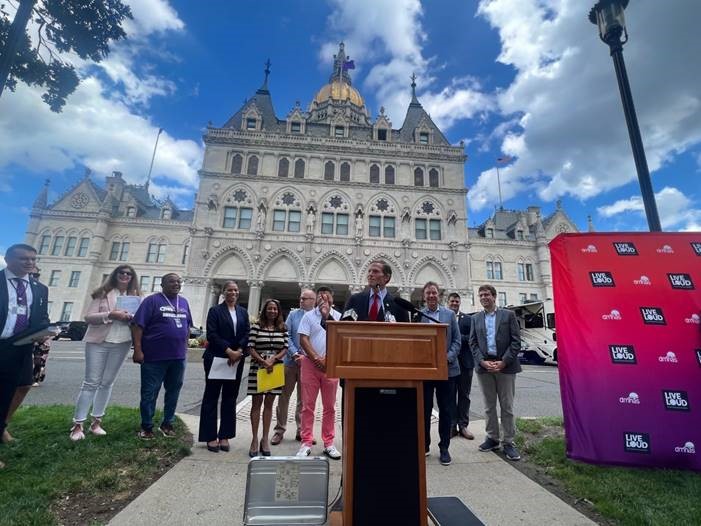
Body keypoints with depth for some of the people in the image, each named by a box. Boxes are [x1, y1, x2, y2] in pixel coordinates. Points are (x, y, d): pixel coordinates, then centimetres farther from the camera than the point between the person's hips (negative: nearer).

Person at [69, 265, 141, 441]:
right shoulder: (103, 293, 1)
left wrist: (131, 317, -12)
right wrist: (110, 315, -20)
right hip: (98, 341, -2)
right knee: (91, 382, -1)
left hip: (121, 343, 3)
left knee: (107, 383, 9)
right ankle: (78, 424, 8)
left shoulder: (135, 296, 8)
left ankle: (97, 421, 18)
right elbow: (88, 317, -5)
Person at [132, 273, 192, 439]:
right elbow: (137, 325, -11)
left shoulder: (184, 302, 10)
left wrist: (185, 347, 12)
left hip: (178, 357, 5)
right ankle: (146, 426, 24)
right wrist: (138, 350, -16)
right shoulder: (152, 300, -7)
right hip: (155, 356, -5)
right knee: (149, 393, 7)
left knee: (173, 392, 13)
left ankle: (167, 424, 28)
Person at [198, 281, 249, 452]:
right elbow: (212, 335, -11)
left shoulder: (243, 312, 9)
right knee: (211, 397, 6)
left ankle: (224, 436, 20)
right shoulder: (215, 311, -2)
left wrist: (238, 352, -13)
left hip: (237, 360, 4)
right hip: (216, 358, -4)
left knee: (230, 398, 9)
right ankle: (210, 437, 16)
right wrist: (229, 351, -17)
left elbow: (247, 334, 2)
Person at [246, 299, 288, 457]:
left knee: (269, 403, 10)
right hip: (258, 367, -2)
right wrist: (262, 361, -15)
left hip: (275, 368, 2)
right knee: (256, 402, 7)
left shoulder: (283, 329, 5)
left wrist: (273, 360, -13)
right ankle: (255, 439, 17)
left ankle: (265, 438, 21)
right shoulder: (256, 327, -2)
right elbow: (250, 348, -5)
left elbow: (285, 349, 2)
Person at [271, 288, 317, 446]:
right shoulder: (293, 314, 3)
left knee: (303, 399, 11)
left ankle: (301, 431, 25)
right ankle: (279, 430, 22)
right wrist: (295, 354, -11)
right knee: (284, 396, 7)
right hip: (291, 361, 1)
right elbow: (286, 336, -1)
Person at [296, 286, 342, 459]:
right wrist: (317, 359, -11)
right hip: (310, 364, -1)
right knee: (308, 406, 4)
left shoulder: (339, 317, 6)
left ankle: (329, 443, 20)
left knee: (330, 406, 9)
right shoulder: (309, 316, 2)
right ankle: (306, 443, 15)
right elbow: (303, 340, -5)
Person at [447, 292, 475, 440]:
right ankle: (452, 425, 18)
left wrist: (460, 337, -15)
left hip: (465, 361, 1)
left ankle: (463, 426, 19)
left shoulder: (468, 319, 5)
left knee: (464, 395, 9)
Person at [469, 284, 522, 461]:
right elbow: (473, 343, 6)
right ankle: (492, 438, 25)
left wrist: (504, 362, -12)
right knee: (489, 406, 12)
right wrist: (482, 361, -9)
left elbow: (516, 341, -4)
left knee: (507, 406, 5)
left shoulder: (508, 315, 2)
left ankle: (508, 442, 16)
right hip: (484, 366, 3)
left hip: (505, 365, -2)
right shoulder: (475, 318, 10)